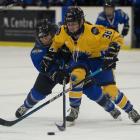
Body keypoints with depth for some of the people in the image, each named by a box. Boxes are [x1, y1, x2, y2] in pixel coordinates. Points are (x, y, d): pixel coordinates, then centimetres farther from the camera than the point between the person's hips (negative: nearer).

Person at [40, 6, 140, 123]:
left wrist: (111, 54, -33)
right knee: (76, 76, -29)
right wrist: (49, 56, -1)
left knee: (110, 89, -10)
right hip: (79, 58, 3)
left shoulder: (93, 31, -34)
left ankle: (130, 111, 14)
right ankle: (74, 109, -11)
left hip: (98, 57, -3)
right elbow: (56, 43, 6)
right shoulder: (63, 32, -18)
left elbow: (117, 38, -28)